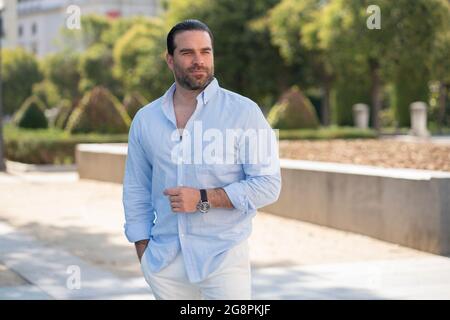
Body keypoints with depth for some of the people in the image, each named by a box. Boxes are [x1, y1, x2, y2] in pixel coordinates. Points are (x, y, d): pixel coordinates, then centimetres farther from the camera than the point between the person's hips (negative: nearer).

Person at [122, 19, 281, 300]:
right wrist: (143, 254, 8)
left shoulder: (244, 112, -5)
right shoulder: (145, 120, 6)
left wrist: (203, 199, -16)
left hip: (223, 257, -3)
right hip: (164, 263, 3)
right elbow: (136, 192, 12)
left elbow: (268, 185, -9)